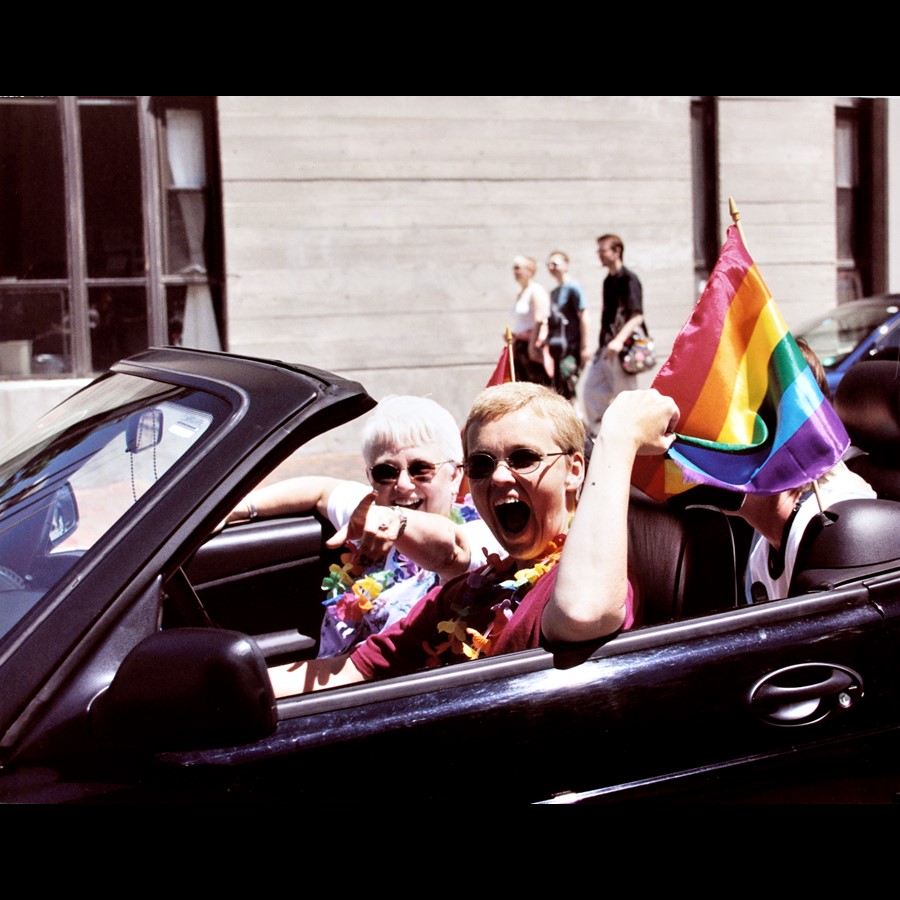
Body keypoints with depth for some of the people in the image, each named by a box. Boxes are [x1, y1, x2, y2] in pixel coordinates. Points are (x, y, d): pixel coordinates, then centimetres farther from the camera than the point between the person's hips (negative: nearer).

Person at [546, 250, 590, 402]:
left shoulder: (573, 287, -6)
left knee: (567, 390, -9)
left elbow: (583, 317, -11)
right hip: (556, 347, 8)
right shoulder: (554, 292, 17)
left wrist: (584, 348, -15)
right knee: (558, 390, 8)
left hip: (570, 346, -8)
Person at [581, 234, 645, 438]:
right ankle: (595, 434, 12)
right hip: (605, 348, 9)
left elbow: (637, 317, -21)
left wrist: (619, 340, -33)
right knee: (591, 389, 6)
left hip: (623, 347, -9)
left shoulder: (629, 279, -11)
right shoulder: (608, 280, 15)